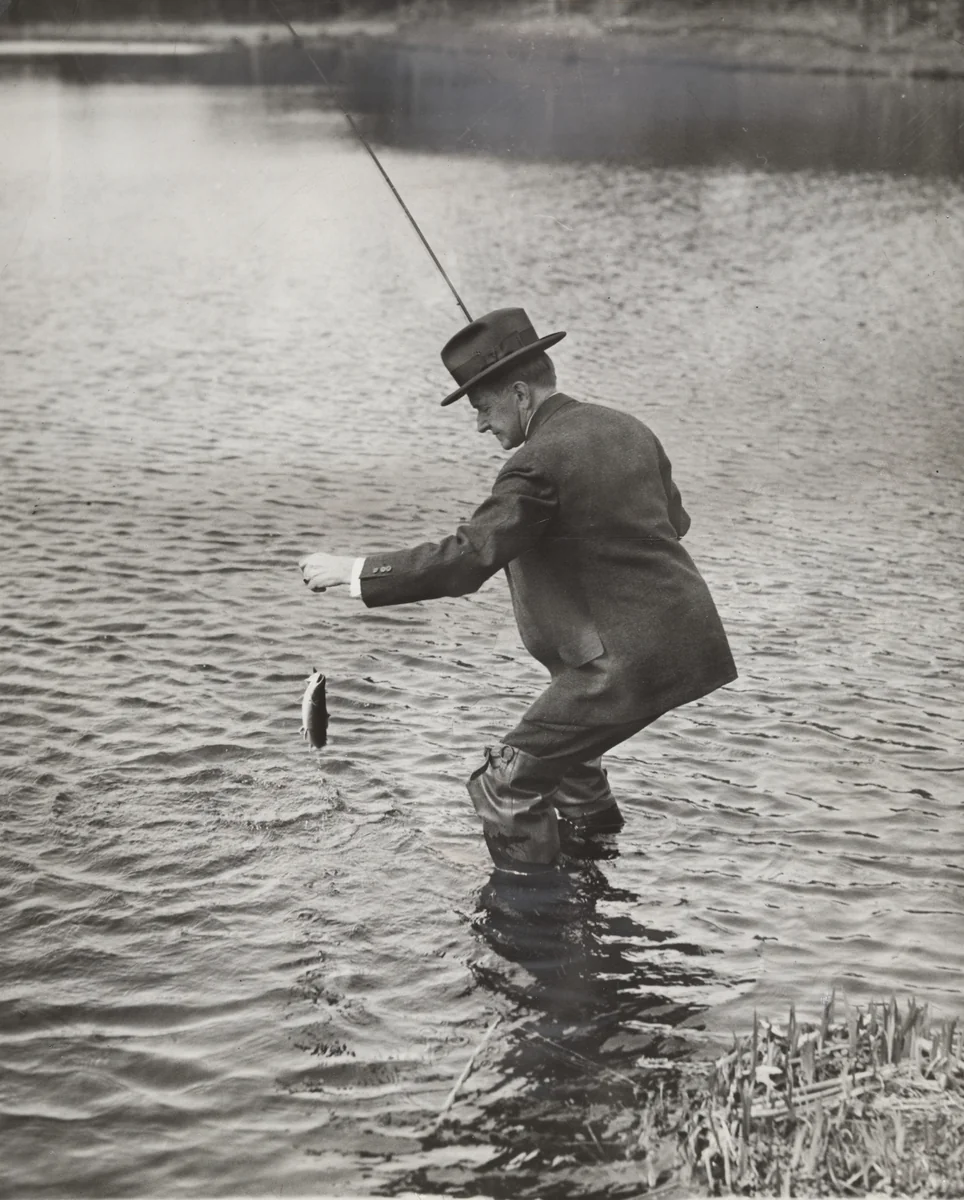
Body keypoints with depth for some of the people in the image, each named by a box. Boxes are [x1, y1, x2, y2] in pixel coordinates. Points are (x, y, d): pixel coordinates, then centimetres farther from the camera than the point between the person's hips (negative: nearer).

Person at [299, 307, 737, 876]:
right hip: (684, 640, 10)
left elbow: (464, 560, -21)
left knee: (506, 784, -3)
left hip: (628, 661, -10)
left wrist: (353, 569, -13)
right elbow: (674, 519, 22)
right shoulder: (627, 428, 10)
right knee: (562, 742, 32)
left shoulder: (539, 464, -17)